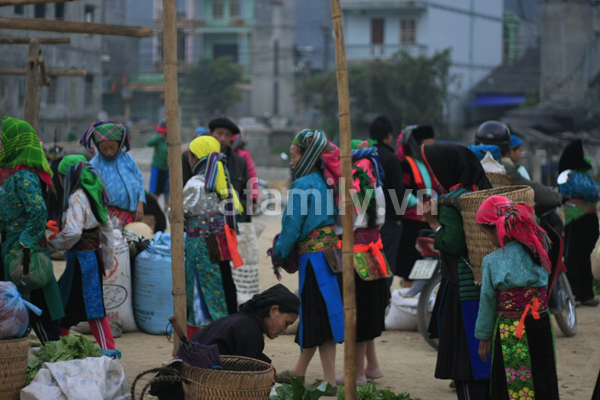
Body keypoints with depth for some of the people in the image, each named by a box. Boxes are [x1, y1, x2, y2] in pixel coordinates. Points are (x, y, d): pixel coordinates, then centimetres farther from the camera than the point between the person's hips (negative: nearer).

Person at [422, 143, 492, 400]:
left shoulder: (449, 202, -14)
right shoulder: (481, 192, 8)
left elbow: (453, 244, -22)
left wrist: (435, 224, -7)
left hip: (462, 289, -8)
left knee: (465, 359, -1)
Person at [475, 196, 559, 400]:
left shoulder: (492, 263, -11)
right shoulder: (538, 247, -3)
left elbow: (488, 302, -2)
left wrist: (484, 336, 9)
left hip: (510, 331, -4)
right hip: (541, 326, 4)